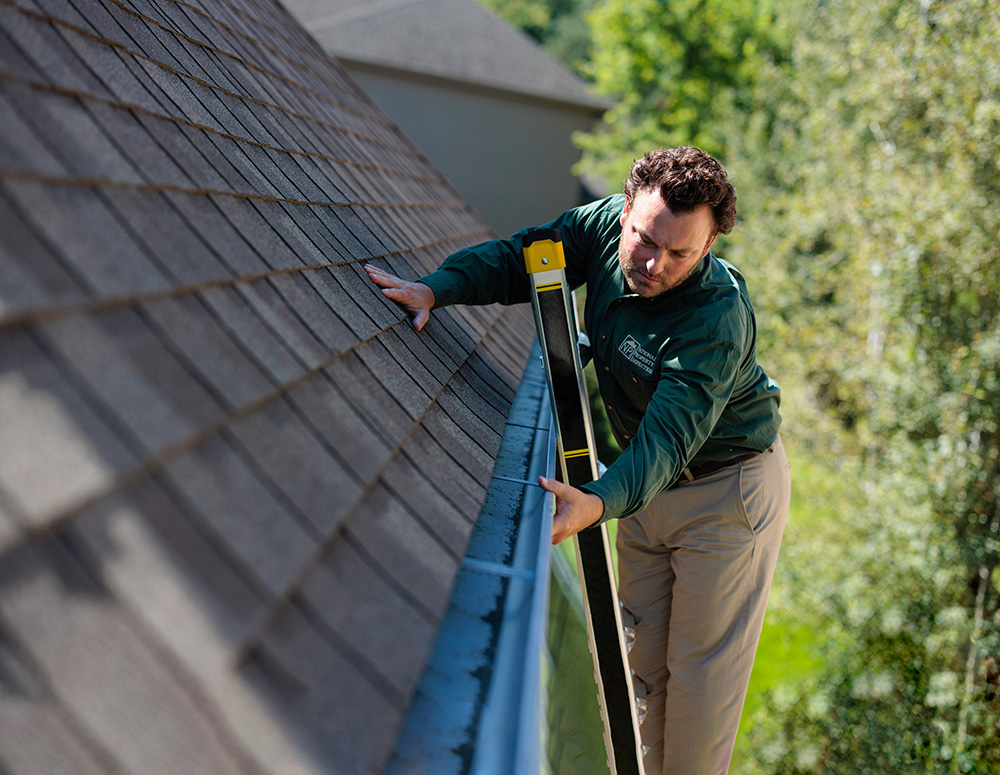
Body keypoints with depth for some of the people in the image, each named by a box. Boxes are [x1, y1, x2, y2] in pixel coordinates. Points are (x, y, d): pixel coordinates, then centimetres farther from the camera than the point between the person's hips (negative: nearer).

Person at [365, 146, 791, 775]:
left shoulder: (716, 322, -34)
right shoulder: (605, 224, -14)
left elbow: (670, 437, -41)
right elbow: (519, 259, -4)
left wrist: (602, 501, -58)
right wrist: (437, 289, -22)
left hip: (728, 488, -7)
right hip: (649, 487, 7)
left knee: (701, 673, -1)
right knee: (642, 659, 14)